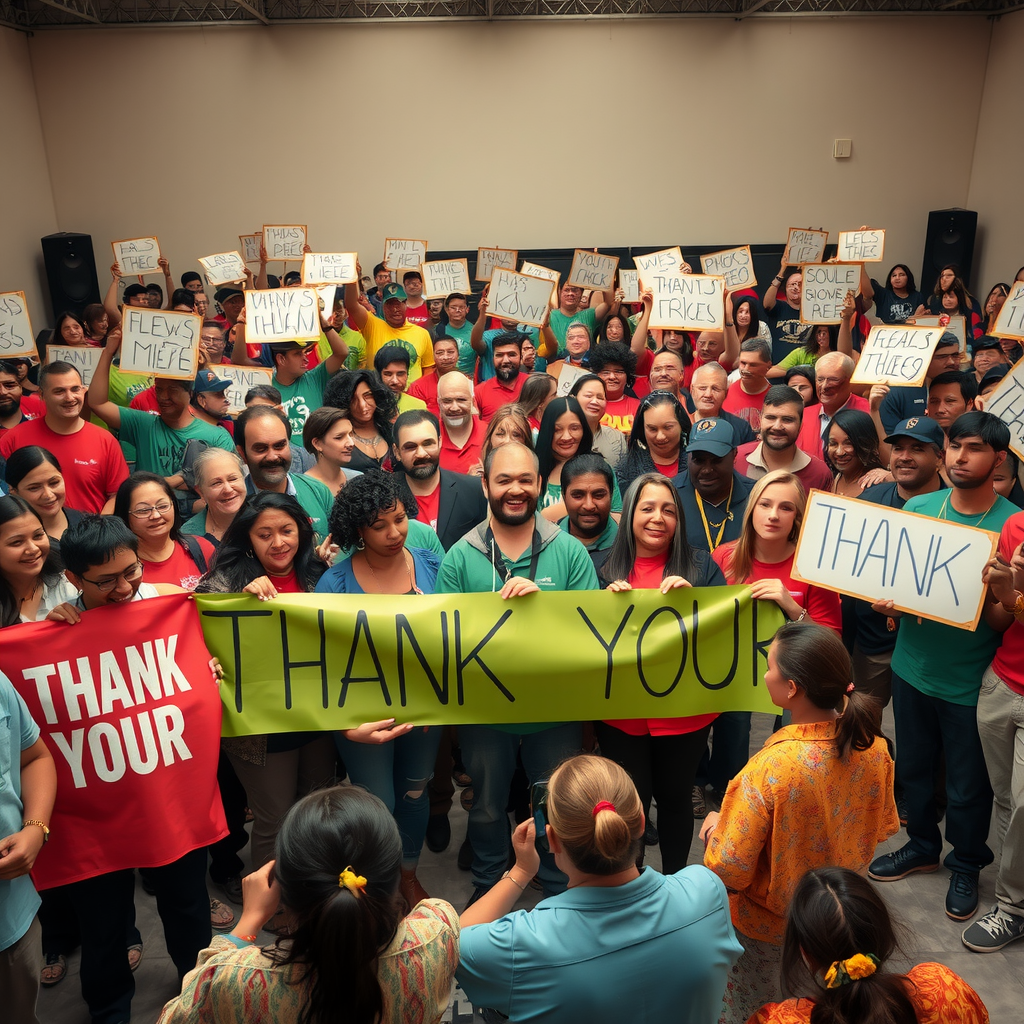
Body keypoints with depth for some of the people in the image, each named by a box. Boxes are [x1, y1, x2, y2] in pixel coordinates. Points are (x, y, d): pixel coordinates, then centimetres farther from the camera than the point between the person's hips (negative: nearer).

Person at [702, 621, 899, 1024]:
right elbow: (882, 828, -1)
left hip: (769, 925, -5)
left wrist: (712, 829, -10)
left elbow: (728, 873, -29)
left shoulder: (769, 769, -38)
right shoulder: (873, 745, -19)